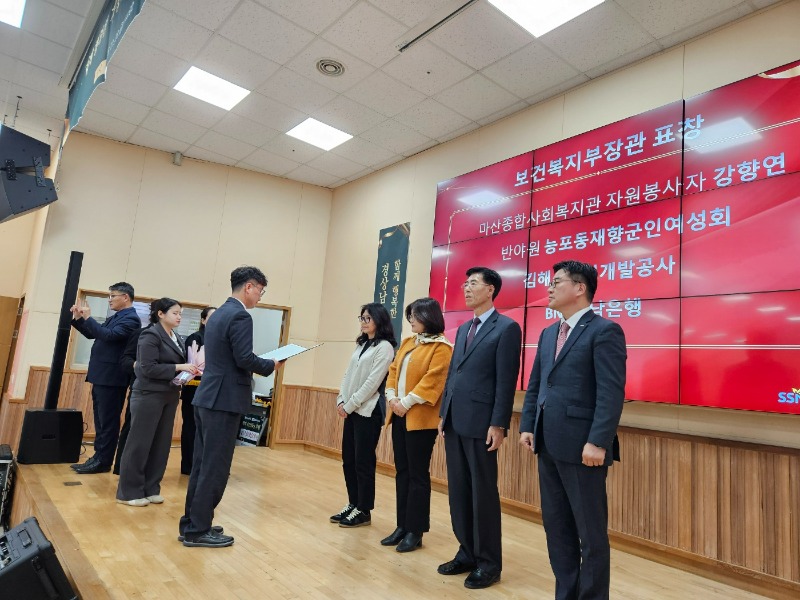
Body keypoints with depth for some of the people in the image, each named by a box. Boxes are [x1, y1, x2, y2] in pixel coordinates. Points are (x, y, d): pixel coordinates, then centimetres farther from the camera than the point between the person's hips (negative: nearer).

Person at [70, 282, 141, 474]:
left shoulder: (131, 318, -13)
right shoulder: (114, 317, 16)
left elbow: (108, 335, -24)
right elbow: (93, 334, 22)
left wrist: (88, 318, -17)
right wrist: (79, 319, 9)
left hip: (111, 378, -10)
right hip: (101, 376, 10)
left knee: (108, 422, -1)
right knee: (100, 420, 15)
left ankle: (103, 462, 6)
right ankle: (98, 457, 24)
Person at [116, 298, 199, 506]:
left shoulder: (177, 339, 11)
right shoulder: (151, 335, -11)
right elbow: (148, 368, -18)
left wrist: (189, 370, -5)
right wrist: (179, 368, -21)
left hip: (169, 396, 8)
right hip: (149, 395, -8)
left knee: (161, 444, 10)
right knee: (140, 443, 1)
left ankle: (150, 489, 21)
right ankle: (129, 492, 12)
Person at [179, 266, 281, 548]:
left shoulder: (219, 313, 15)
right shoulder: (240, 316, -15)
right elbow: (245, 359, -21)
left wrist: (262, 364, 14)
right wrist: (271, 365, -4)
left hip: (208, 397, 10)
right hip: (224, 400, -10)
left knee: (202, 464, 16)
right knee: (215, 467, 0)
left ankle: (191, 523, 26)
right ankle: (197, 530, 10)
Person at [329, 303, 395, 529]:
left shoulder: (384, 347, -10)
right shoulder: (361, 344, 15)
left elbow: (372, 382, -16)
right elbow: (348, 375, 13)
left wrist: (350, 405, -13)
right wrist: (341, 400, 1)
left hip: (368, 411, -8)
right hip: (351, 410, 8)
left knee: (363, 462, 0)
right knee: (348, 460, 11)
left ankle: (363, 511, 13)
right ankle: (353, 504, 24)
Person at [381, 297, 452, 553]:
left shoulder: (441, 347, -9)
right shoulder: (407, 343, 16)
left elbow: (433, 380, -17)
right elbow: (393, 370, 14)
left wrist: (406, 402, -18)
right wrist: (392, 397, -1)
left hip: (420, 418, -8)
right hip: (399, 415, 8)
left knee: (418, 474, 1)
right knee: (402, 471, 12)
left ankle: (415, 531, 12)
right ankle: (402, 526, 23)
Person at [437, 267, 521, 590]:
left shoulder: (506, 328, -6)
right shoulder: (463, 329, 17)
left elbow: (506, 380, -12)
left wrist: (498, 425, -16)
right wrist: (443, 414, 13)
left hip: (480, 423, -7)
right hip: (454, 422, 8)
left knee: (483, 492, 3)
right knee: (458, 490, 14)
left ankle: (489, 561, 19)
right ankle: (467, 552, 29)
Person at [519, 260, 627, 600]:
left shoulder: (604, 331, -8)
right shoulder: (548, 334, 16)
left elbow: (612, 393, -16)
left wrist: (597, 442, -20)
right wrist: (527, 426, 8)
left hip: (581, 446, -8)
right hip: (548, 444, 8)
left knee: (591, 533, 6)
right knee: (556, 527, 17)